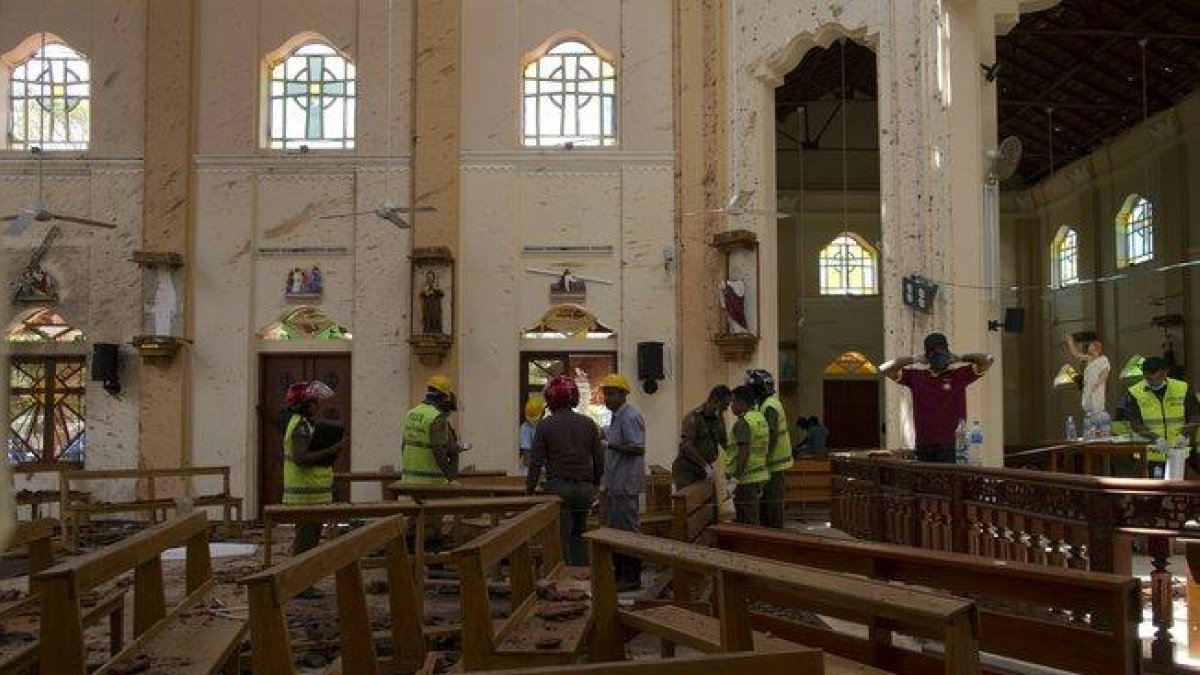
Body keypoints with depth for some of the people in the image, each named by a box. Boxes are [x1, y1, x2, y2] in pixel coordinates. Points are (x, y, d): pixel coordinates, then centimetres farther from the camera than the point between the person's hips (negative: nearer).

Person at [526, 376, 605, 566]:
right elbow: (599, 459, 8)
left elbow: (536, 462, -4)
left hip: (558, 487, -3)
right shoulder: (588, 423, 5)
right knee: (579, 534, 17)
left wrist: (529, 491, 3)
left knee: (561, 538, 5)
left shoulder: (545, 425, -4)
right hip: (584, 487, 3)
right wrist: (595, 484, 21)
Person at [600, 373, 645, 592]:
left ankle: (632, 578, 4)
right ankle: (619, 574, 25)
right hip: (615, 485, 11)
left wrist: (612, 445, -26)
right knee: (613, 530, 15)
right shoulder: (617, 417, 17)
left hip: (626, 486, -10)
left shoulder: (630, 417, -15)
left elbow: (638, 448, -24)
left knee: (628, 531, -4)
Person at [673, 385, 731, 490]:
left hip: (703, 471, 7)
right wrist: (706, 466, -26)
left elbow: (723, 441, 19)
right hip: (687, 471, -7)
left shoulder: (718, 419, 6)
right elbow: (686, 446, -25)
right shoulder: (693, 418, -18)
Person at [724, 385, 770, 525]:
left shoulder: (743, 422, -16)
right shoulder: (761, 418, 13)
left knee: (747, 523, -3)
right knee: (752, 520, 16)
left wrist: (734, 480, -25)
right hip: (758, 475, 9)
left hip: (745, 478, -9)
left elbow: (744, 453, -25)